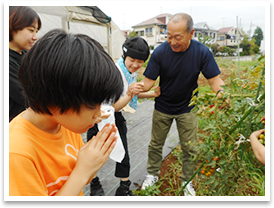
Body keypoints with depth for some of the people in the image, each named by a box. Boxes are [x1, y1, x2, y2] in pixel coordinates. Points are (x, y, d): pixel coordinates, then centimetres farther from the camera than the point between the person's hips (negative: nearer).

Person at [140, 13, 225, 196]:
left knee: (190, 148, 10)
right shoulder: (160, 52, -19)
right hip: (162, 107, 0)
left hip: (187, 109, 0)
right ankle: (153, 174, 39)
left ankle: (187, 181, 35)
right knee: (156, 144, 14)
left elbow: (214, 79, -13)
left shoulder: (202, 52, -17)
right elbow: (149, 81, -17)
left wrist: (222, 92, -33)